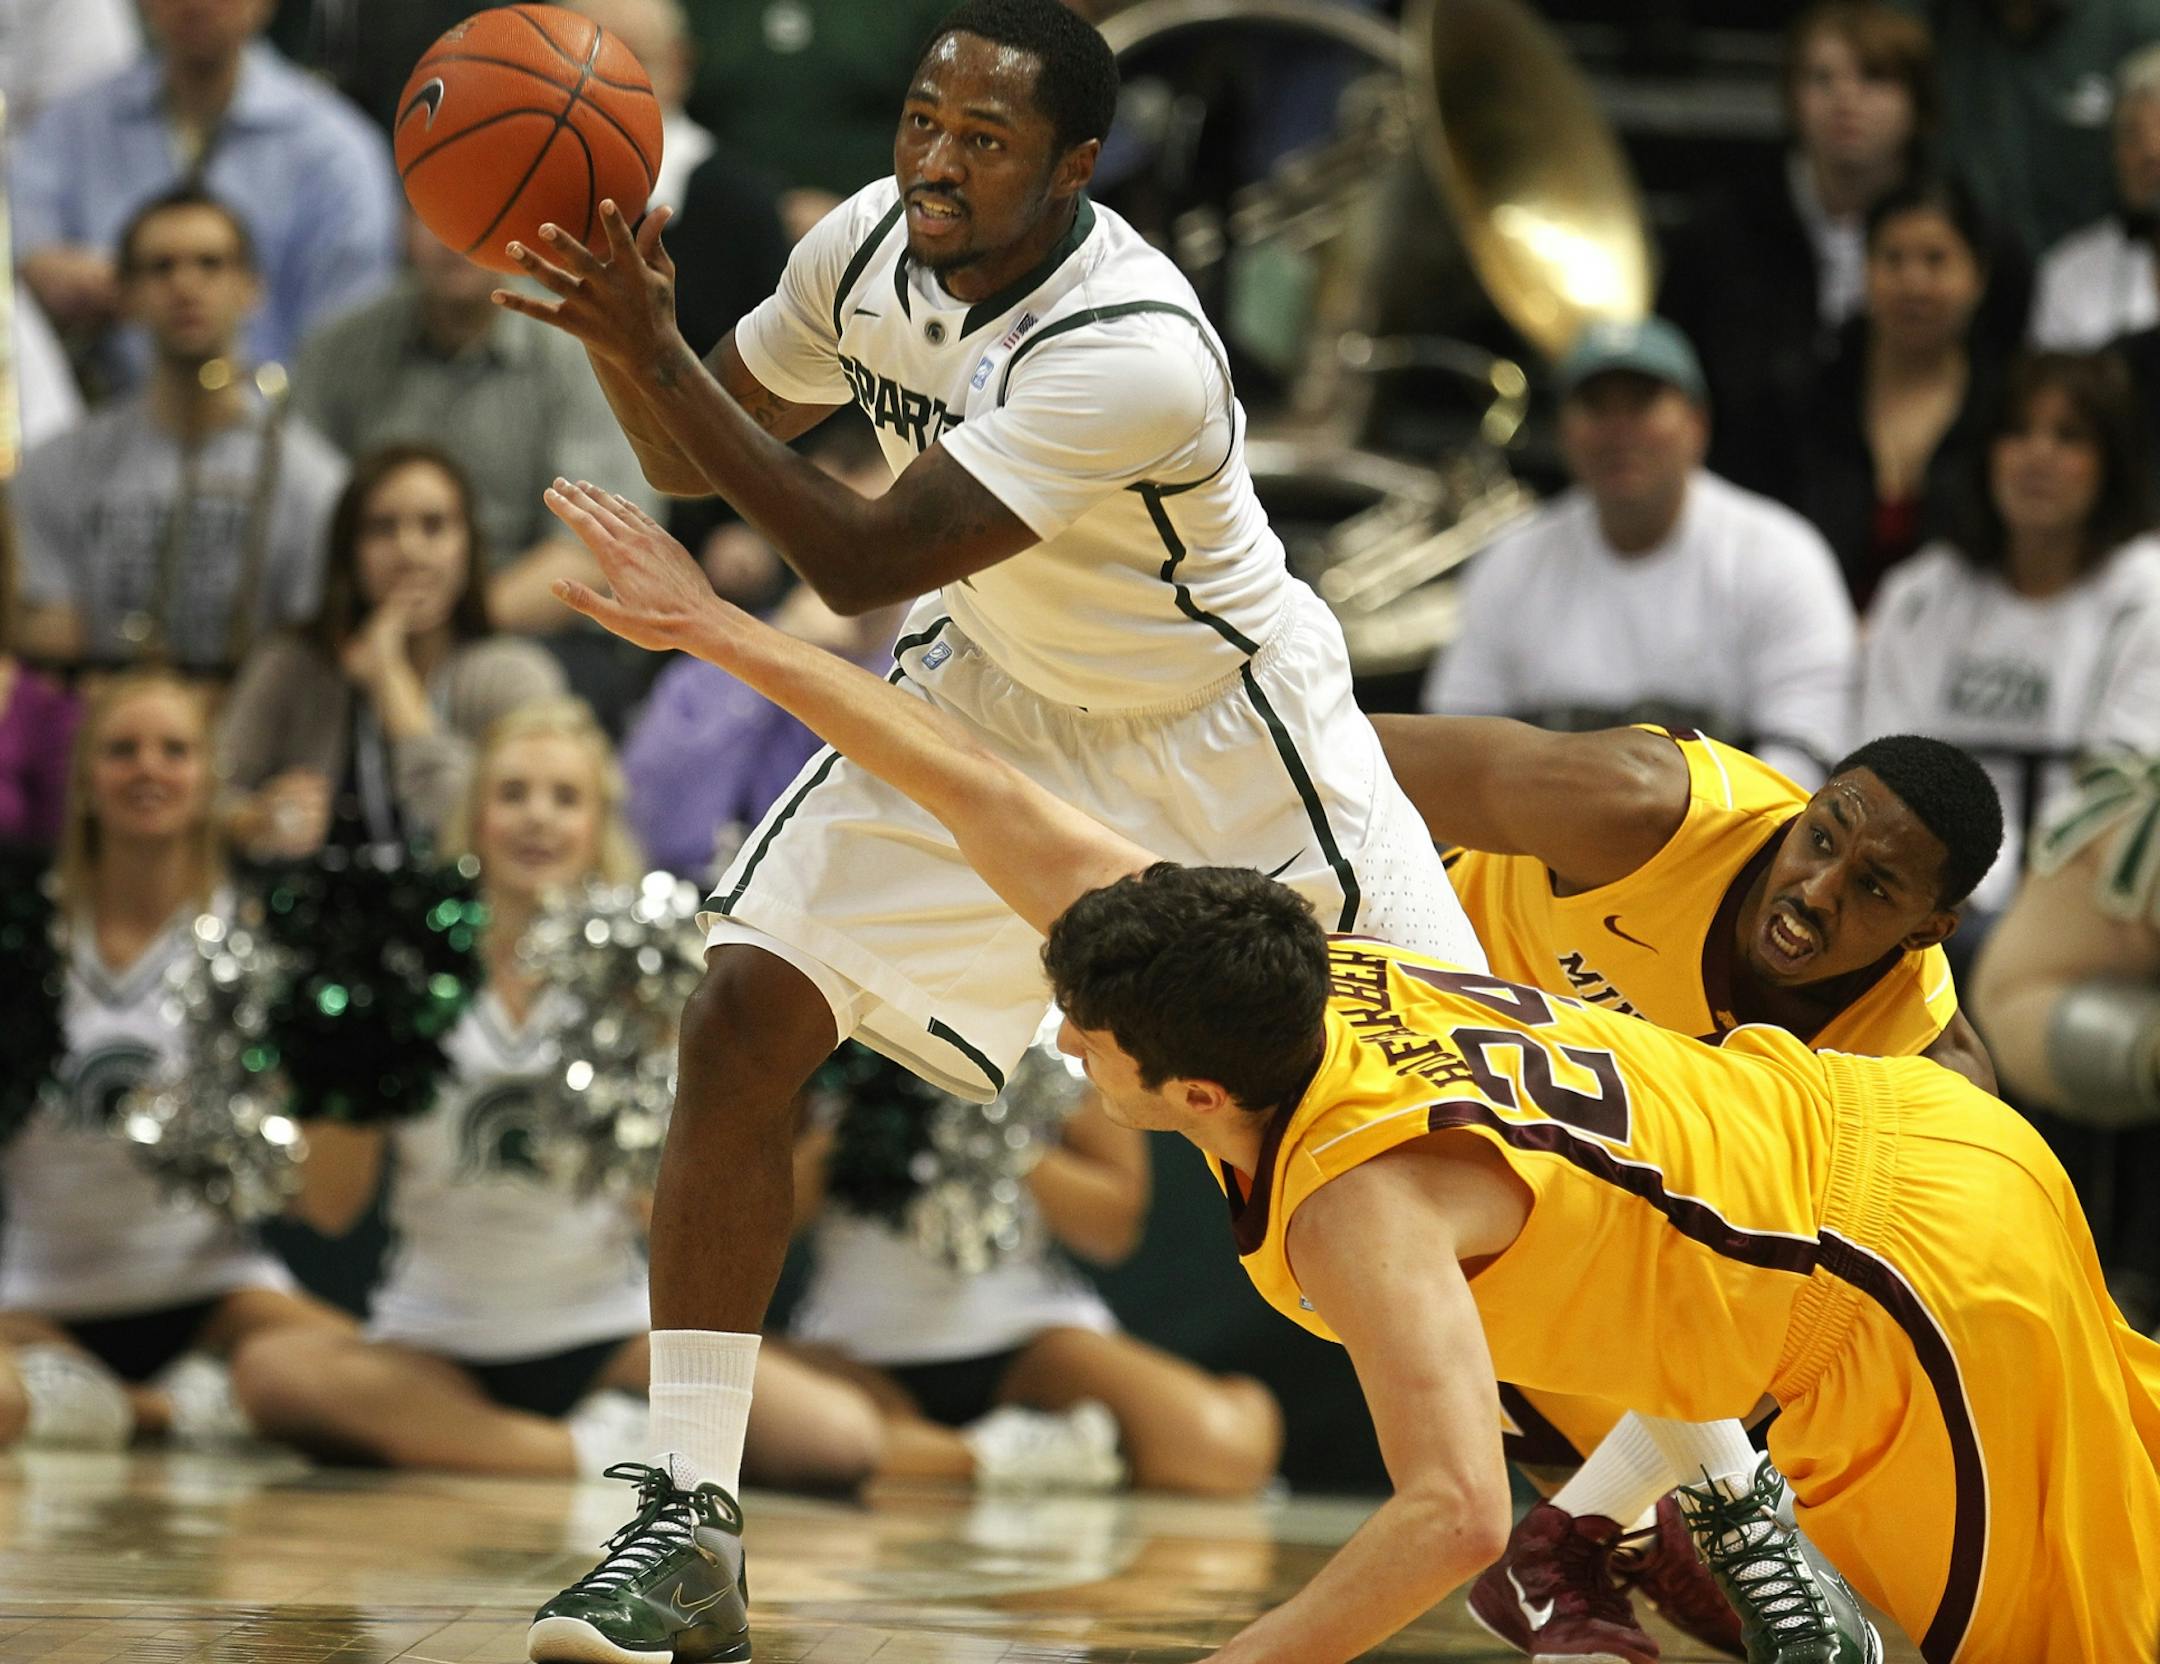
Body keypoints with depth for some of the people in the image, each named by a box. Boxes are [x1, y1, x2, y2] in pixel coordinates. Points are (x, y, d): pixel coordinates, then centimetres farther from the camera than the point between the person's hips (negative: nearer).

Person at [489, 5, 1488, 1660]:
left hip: (1221, 741, -5)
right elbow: (692, 463, 3)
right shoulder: (871, 247, -13)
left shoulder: (1132, 350, -35)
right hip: (985, 701, 6)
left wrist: (656, 354, -39)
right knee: (745, 1021, -12)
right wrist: (622, 338, -19)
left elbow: (860, 562, -37)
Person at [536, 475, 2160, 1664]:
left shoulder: (1360, 1199, -28)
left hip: (1928, 1271, -9)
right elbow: (997, 803, -3)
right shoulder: (1298, 974, -6)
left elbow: (1458, 1512, -37)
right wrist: (719, 633, -1)